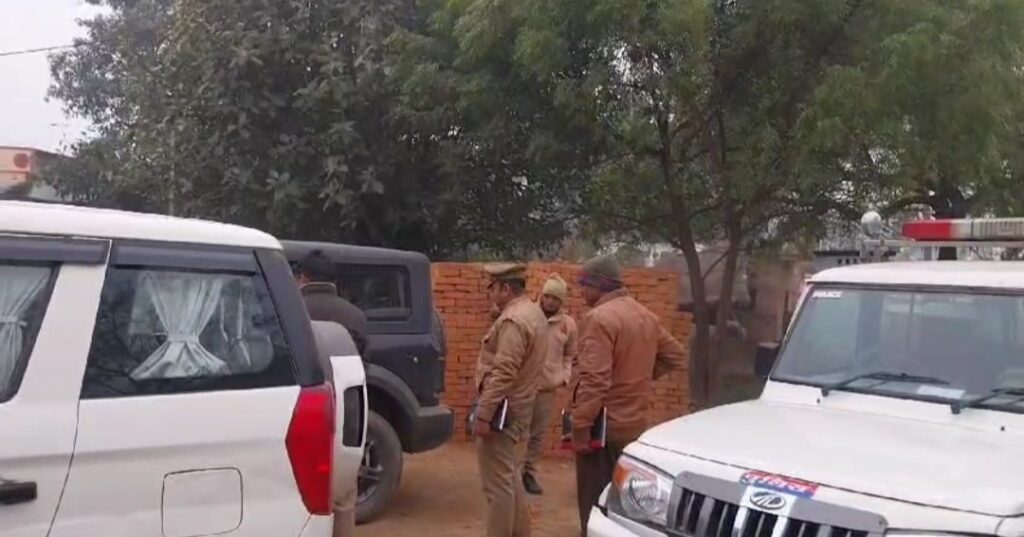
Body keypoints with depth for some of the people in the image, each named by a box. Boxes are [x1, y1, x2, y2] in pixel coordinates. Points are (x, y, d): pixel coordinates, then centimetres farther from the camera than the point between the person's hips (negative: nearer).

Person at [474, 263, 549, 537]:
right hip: (517, 408, 11)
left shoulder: (513, 320, -20)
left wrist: (484, 414, -23)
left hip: (502, 411, -11)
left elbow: (503, 374, -26)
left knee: (497, 483, -3)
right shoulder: (533, 312, 13)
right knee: (510, 478, 19)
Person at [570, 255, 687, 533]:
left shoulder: (599, 318, -17)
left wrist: (581, 426, -20)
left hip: (604, 426, -9)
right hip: (635, 424, 9)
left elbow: (594, 380, -24)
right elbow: (676, 356, 19)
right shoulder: (645, 316, 10)